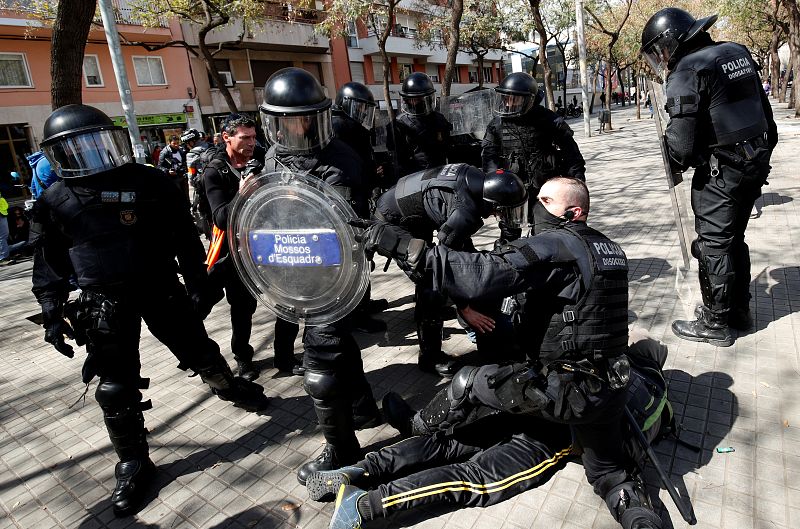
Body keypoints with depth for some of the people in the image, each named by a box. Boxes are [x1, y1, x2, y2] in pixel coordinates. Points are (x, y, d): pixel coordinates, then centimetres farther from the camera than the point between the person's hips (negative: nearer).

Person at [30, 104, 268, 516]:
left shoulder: (150, 183, -8)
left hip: (160, 289, -1)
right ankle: (133, 464, 25)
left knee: (199, 352, 11)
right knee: (115, 389, 5)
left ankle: (229, 387, 44)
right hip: (105, 306, 2)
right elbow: (50, 263, 9)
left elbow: (185, 239, -3)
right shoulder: (55, 201, -1)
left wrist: (195, 287, -3)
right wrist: (52, 313, 3)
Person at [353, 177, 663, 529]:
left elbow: (482, 275, -31)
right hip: (610, 390, 8)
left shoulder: (553, 246, -18)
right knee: (607, 472, 30)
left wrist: (404, 248, -31)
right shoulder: (610, 249, 10)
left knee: (467, 382, 10)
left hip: (564, 391, -8)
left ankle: (416, 429, 33)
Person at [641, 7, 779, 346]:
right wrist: (763, 152, 25)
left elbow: (682, 141, -20)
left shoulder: (687, 70, -15)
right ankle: (739, 310, 31)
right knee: (734, 239, 19)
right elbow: (764, 111, 17)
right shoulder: (737, 52, 12)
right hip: (755, 164, 9)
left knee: (714, 245, 1)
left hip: (720, 170, -8)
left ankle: (715, 324, 10)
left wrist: (677, 162, 0)